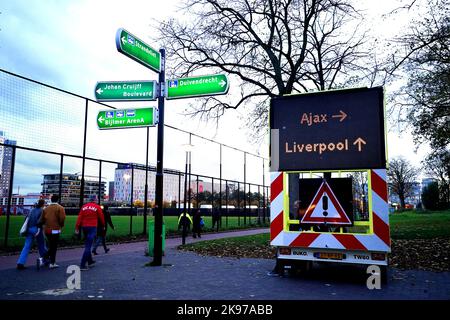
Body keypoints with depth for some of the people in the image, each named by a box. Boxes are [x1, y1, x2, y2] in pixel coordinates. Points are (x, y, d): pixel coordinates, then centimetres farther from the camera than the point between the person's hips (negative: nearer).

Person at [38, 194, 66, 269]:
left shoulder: (46, 209, 10)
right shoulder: (60, 208, -7)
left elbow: (41, 220, 9)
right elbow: (62, 218, -14)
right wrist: (61, 225, 4)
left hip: (47, 230, 6)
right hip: (55, 230, -5)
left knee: (51, 246, 21)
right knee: (54, 247, 2)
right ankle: (52, 263, 4)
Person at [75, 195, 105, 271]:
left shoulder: (84, 206, 8)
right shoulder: (97, 207, -3)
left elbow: (79, 217, 2)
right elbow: (101, 217, 4)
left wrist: (77, 228, 1)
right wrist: (103, 226, 20)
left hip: (84, 227, 6)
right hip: (92, 227, -5)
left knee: (87, 245, 20)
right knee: (88, 246, -6)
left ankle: (90, 261, 32)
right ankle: (82, 265, -11)